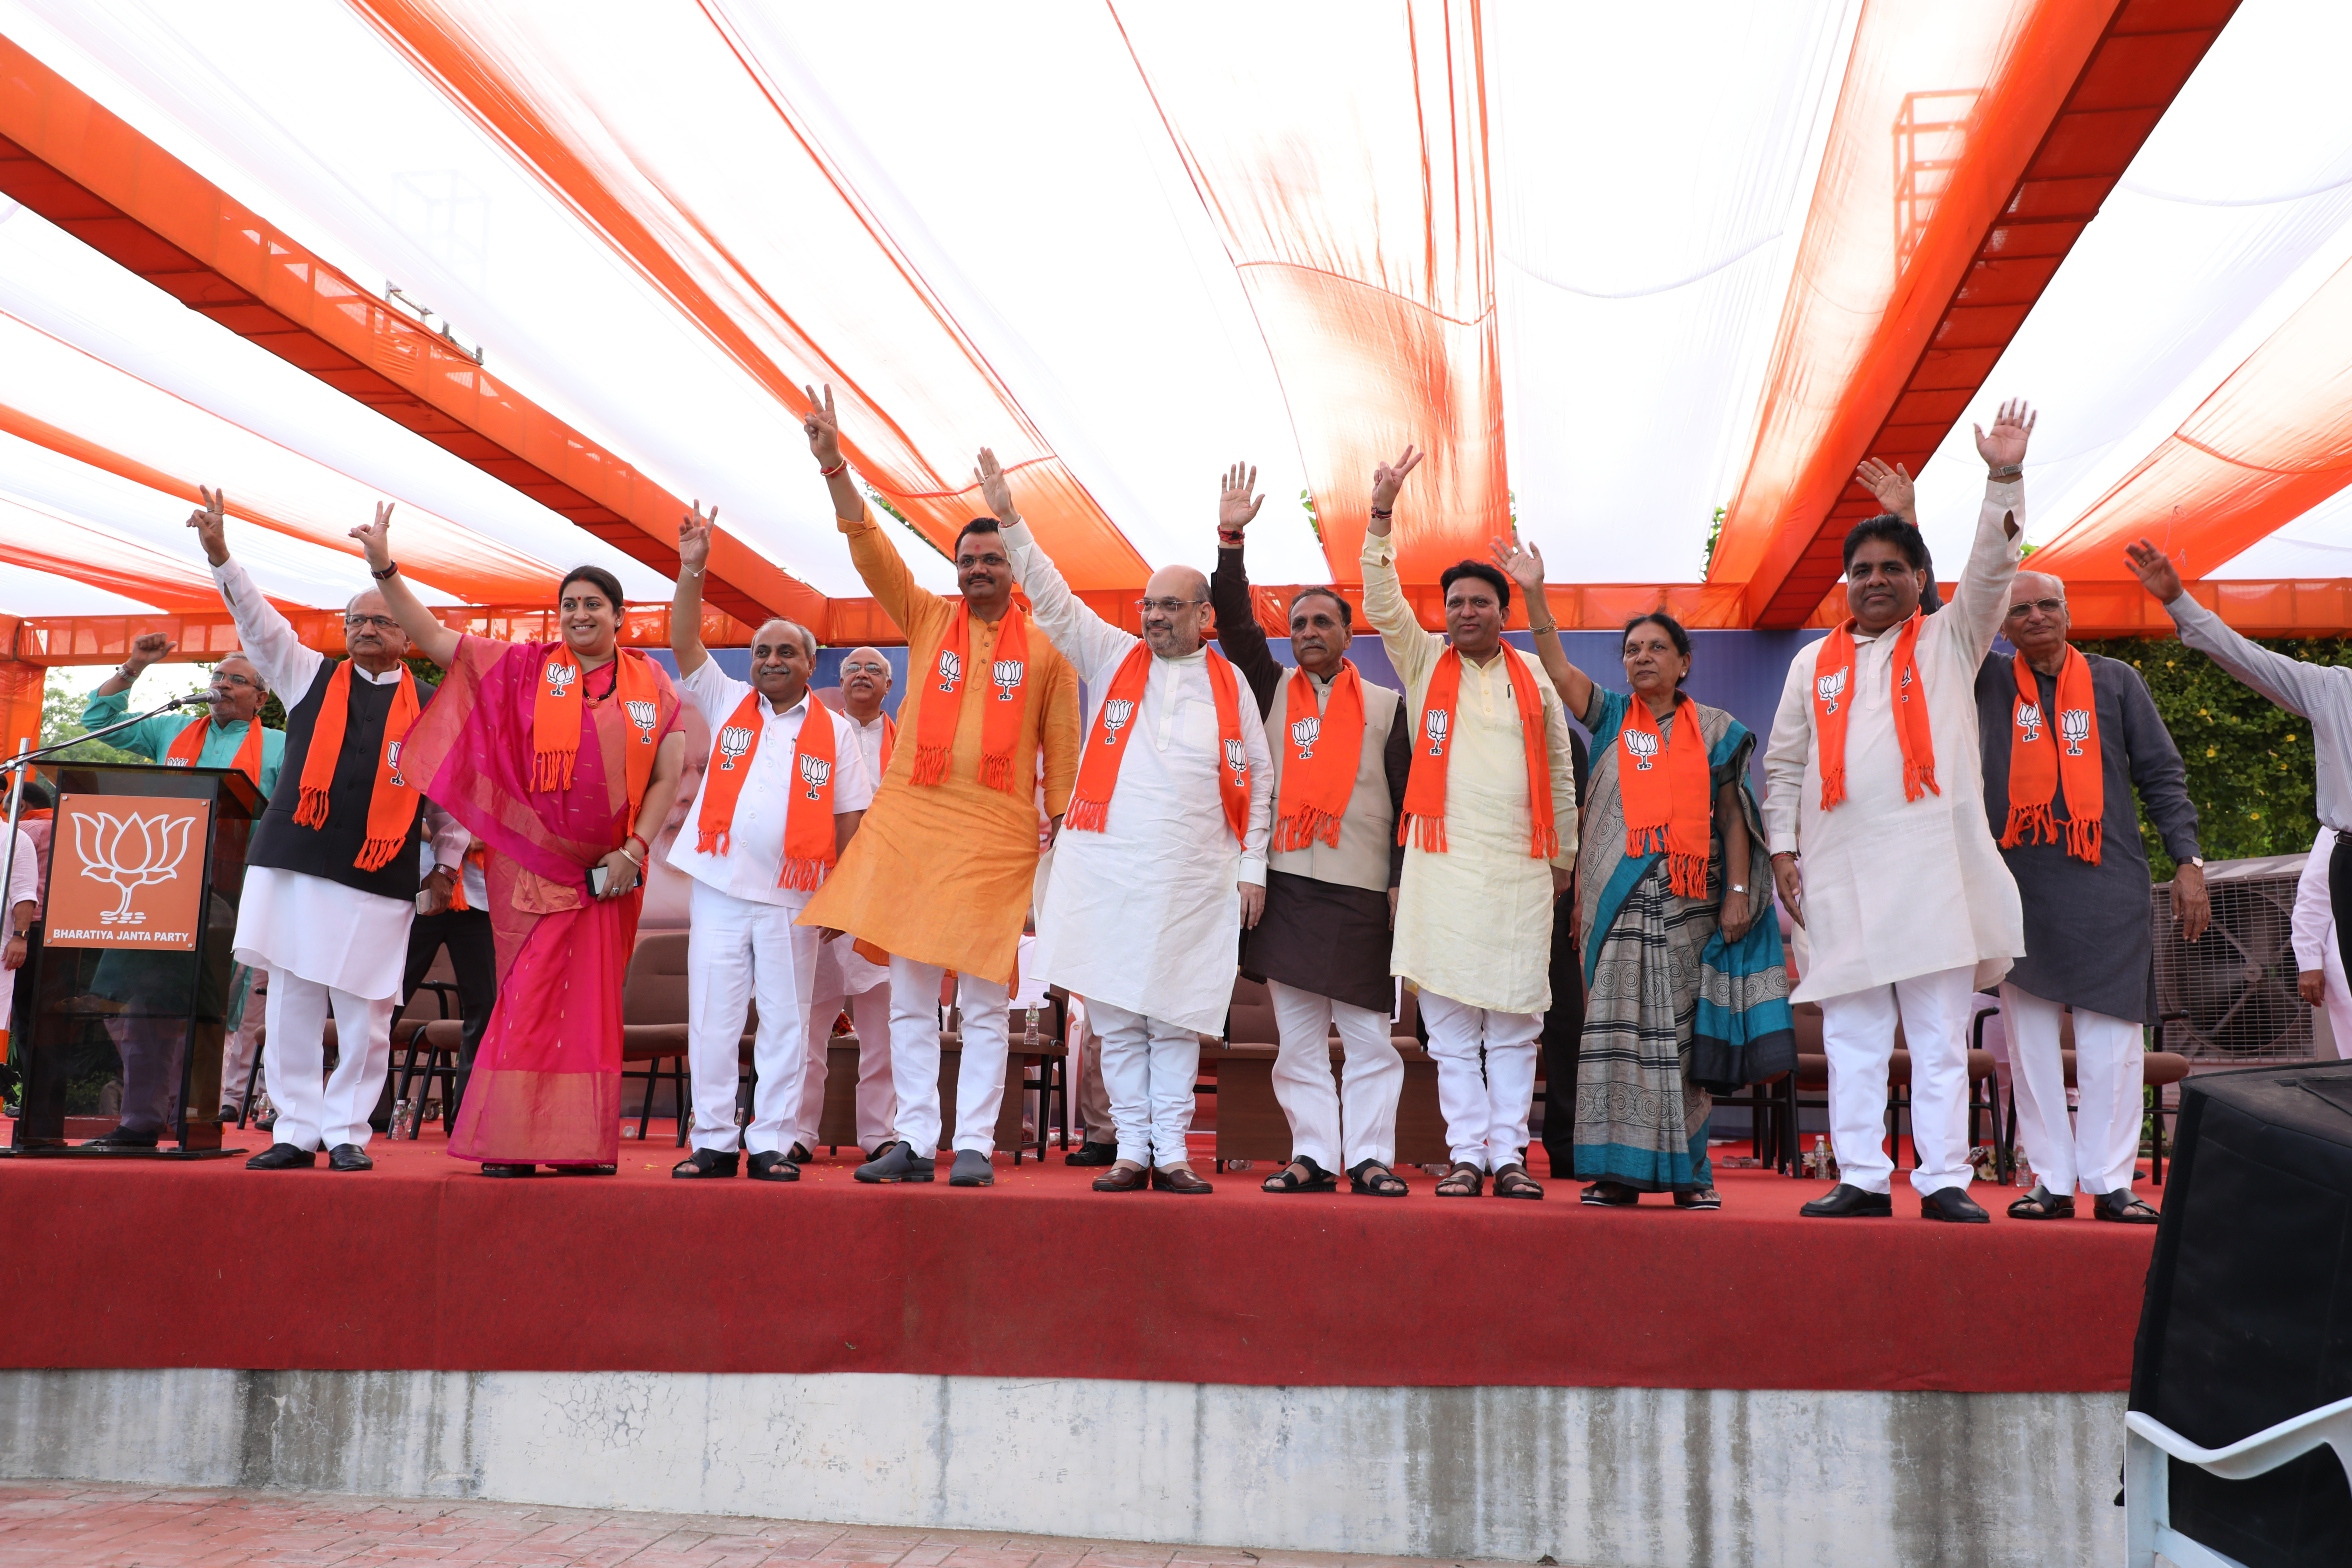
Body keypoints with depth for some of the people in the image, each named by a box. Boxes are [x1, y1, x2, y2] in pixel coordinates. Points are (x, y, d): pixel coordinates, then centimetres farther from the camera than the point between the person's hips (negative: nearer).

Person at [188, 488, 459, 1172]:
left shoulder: (430, 705, 9)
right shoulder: (311, 677, 14)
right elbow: (261, 622, 4)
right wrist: (220, 556, -9)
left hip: (378, 882, -2)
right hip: (293, 866, 2)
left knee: (364, 1015, -1)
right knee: (291, 1008, 3)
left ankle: (346, 1132, 10)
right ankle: (295, 1130, 12)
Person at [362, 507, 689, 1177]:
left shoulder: (652, 683, 5)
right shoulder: (526, 666, 4)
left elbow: (668, 774, 3)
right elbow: (434, 639, 0)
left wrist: (634, 850, -5)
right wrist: (384, 568, -10)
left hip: (610, 871, 1)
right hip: (534, 866, -1)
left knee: (592, 1007, 6)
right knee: (528, 1001, -2)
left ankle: (584, 1145, 13)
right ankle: (510, 1144, 6)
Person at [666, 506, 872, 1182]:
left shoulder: (832, 730, 7)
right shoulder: (726, 703, 10)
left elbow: (848, 817, 6)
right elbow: (684, 644, 1)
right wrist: (692, 569, -9)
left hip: (793, 895, -1)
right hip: (721, 884, 1)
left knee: (785, 1021, 3)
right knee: (711, 1017, 3)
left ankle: (772, 1143, 11)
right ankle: (713, 1142, 12)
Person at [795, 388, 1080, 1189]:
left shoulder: (1045, 647, 5)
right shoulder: (926, 619, 10)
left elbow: (1062, 752, 5)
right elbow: (868, 545, 1)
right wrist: (833, 461, -10)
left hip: (998, 837, -2)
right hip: (910, 825, 3)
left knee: (985, 1005, 1)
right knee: (911, 1001, 6)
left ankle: (973, 1146, 8)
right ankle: (914, 1142, 14)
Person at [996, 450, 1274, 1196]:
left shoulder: (1229, 683, 9)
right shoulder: (1113, 658, 9)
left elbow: (1258, 777, 10)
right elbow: (1053, 600, 3)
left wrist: (1251, 867, 5)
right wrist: (1008, 520, -7)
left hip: (1195, 877, 0)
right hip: (1108, 867, 1)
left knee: (1176, 1017, 3)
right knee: (1115, 1015, 2)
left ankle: (1171, 1152, 9)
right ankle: (1131, 1150, 10)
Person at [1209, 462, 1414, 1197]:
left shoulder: (1385, 705, 10)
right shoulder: (1272, 690, 15)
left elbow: (1406, 798, 6)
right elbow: (1235, 624, 7)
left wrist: (1401, 878, -3)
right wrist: (1230, 540, 0)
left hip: (1360, 890, -2)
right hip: (1285, 884, 2)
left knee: (1368, 1035, -1)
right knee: (1297, 1036, 4)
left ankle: (1369, 1156, 5)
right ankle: (1312, 1155, 9)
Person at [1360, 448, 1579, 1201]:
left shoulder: (1534, 679, 12)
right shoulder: (1424, 661, 9)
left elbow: (1559, 771, 17)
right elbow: (1381, 603, -5)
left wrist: (1564, 855, 17)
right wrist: (1381, 515, -14)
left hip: (1519, 868, 1)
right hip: (1443, 862, -1)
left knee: (1514, 1024, 3)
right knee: (1450, 1021, 0)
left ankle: (1509, 1152, 9)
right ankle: (1466, 1152, 6)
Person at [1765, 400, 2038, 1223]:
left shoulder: (1949, 640, 11)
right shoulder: (1814, 663, 16)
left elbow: (1992, 572, -4)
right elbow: (1783, 763, 14)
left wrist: (2004, 478, -13)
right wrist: (1782, 847, 5)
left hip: (1934, 865, -2)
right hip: (1840, 874, 2)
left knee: (1941, 1033, 0)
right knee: (1851, 1036, 4)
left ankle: (1943, 1180, 3)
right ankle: (1862, 1178, 9)